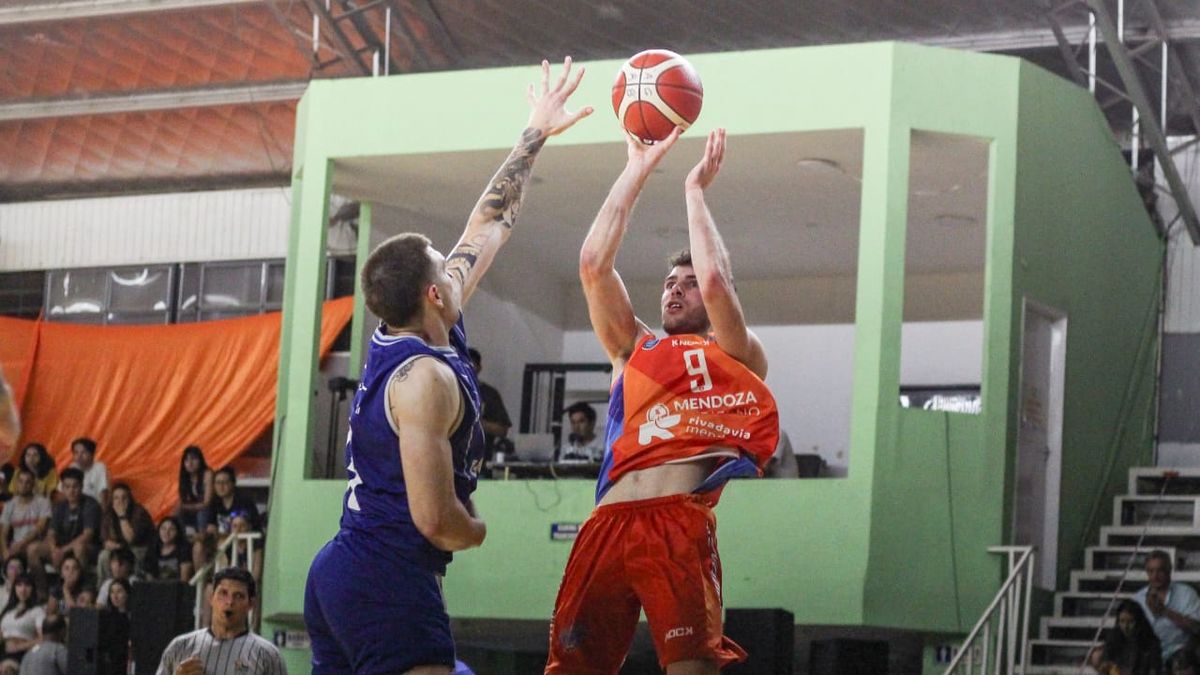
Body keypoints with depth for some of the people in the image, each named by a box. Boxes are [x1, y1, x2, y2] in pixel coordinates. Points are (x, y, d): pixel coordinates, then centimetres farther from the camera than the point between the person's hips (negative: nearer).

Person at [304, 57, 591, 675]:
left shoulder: (399, 339, 12)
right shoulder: (427, 377, -15)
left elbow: (486, 227, 23)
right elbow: (435, 518, -20)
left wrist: (536, 135, 30)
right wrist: (477, 531, 2)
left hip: (336, 575, 10)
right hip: (391, 583, -10)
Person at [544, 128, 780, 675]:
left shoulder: (737, 356, 17)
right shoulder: (633, 349, 27)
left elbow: (716, 281, -1)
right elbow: (594, 264, 16)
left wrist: (695, 188, 11)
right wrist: (637, 169, 15)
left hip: (682, 522, -4)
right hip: (609, 522, 4)